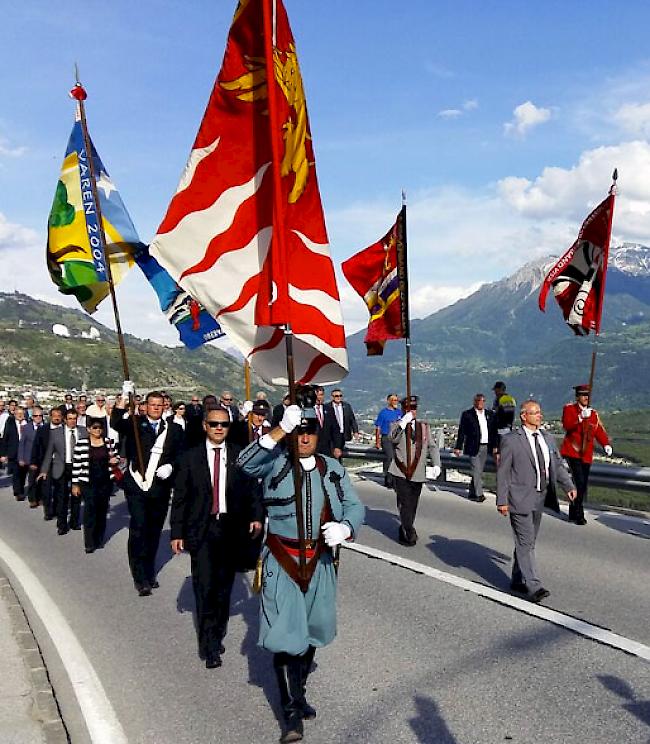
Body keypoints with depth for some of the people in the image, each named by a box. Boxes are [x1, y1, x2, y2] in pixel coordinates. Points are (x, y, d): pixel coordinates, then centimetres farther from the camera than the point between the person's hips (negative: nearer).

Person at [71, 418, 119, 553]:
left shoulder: (109, 442, 3)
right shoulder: (81, 443, -5)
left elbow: (114, 458, 15)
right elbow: (76, 464, -2)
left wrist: (114, 460, -9)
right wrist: (75, 484, -1)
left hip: (106, 482, 3)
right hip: (88, 482, -3)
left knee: (102, 510, 9)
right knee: (90, 511, -5)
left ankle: (99, 540, 23)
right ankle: (89, 543, 3)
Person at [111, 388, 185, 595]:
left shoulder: (174, 429, 9)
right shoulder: (135, 423, 3)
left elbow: (181, 454, 10)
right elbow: (116, 423, -16)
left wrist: (171, 466, -9)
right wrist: (124, 397, -27)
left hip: (160, 489, 3)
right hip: (137, 486, -3)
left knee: (154, 532, 12)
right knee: (138, 529, -10)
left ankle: (149, 572, 27)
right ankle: (140, 577, -2)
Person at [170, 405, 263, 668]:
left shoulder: (240, 456, 3)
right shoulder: (191, 457, 2)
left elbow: (253, 489, 4)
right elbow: (180, 498, 4)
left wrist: (257, 516, -11)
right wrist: (177, 532, 1)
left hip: (231, 528, 1)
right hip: (201, 530, -1)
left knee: (224, 585, 10)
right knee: (205, 587, -6)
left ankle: (217, 635, 28)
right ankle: (210, 646, 3)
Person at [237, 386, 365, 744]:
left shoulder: (332, 467, 3)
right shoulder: (275, 461, -8)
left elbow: (354, 506, 4)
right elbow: (245, 463, -29)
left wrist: (344, 527, -18)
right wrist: (280, 429, -39)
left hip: (319, 562, 4)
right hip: (281, 563, -4)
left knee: (311, 633, 19)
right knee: (285, 636, -4)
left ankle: (299, 692, 42)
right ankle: (292, 712, 12)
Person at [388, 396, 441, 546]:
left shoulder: (424, 427, 13)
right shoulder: (398, 425, 3)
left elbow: (433, 446, 11)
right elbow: (393, 438, -17)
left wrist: (436, 464, -2)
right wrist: (403, 423, -27)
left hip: (417, 475, 4)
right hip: (401, 473, -3)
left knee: (412, 506, 9)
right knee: (405, 505, -11)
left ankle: (404, 533, 23)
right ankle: (410, 535, -6)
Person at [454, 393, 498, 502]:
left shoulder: (490, 415, 11)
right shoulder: (467, 414, -2)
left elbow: (494, 432, 14)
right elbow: (461, 432, -2)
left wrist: (495, 446, 8)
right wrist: (458, 447, -5)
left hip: (485, 447, 5)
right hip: (473, 447, -5)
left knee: (479, 471, 11)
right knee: (477, 470, -9)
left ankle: (472, 493, 21)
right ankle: (478, 494, -6)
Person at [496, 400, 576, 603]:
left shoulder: (548, 439, 10)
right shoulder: (511, 440, -9)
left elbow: (558, 465, 12)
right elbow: (502, 471, -9)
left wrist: (569, 486, -4)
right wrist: (502, 500, -13)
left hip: (539, 500, 7)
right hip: (519, 500, -7)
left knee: (528, 541, 15)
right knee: (525, 543, -7)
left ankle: (518, 580, 28)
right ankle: (533, 586, -5)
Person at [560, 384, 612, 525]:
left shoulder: (593, 413, 15)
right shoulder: (569, 408, 0)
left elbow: (599, 431, 8)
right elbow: (567, 426, -16)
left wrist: (606, 445, -8)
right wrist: (580, 418, -30)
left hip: (587, 455, 6)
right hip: (572, 451, -5)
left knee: (583, 484, 8)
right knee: (579, 482, -16)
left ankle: (573, 514, 22)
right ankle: (579, 515, -7)